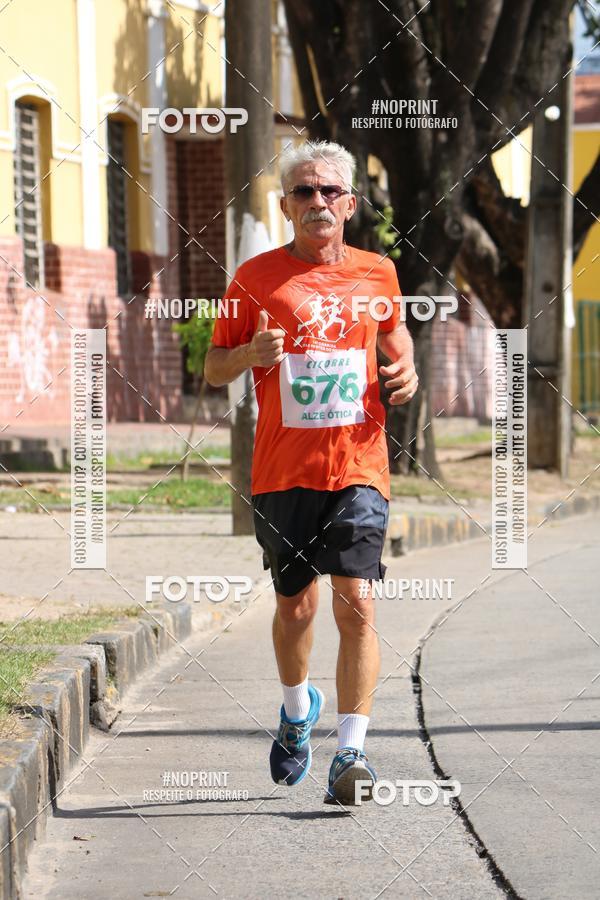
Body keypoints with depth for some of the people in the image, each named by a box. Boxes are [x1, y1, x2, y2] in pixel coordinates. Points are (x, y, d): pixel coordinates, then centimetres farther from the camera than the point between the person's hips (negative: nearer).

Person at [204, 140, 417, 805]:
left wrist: (406, 372, 6)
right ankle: (297, 708, 39)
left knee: (356, 605, -12)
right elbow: (213, 368, 7)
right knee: (294, 606, 11)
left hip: (359, 468, 0)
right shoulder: (257, 276, 1)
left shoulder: (376, 272, 7)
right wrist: (251, 353, -14)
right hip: (283, 470, 0)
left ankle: (351, 752, -10)